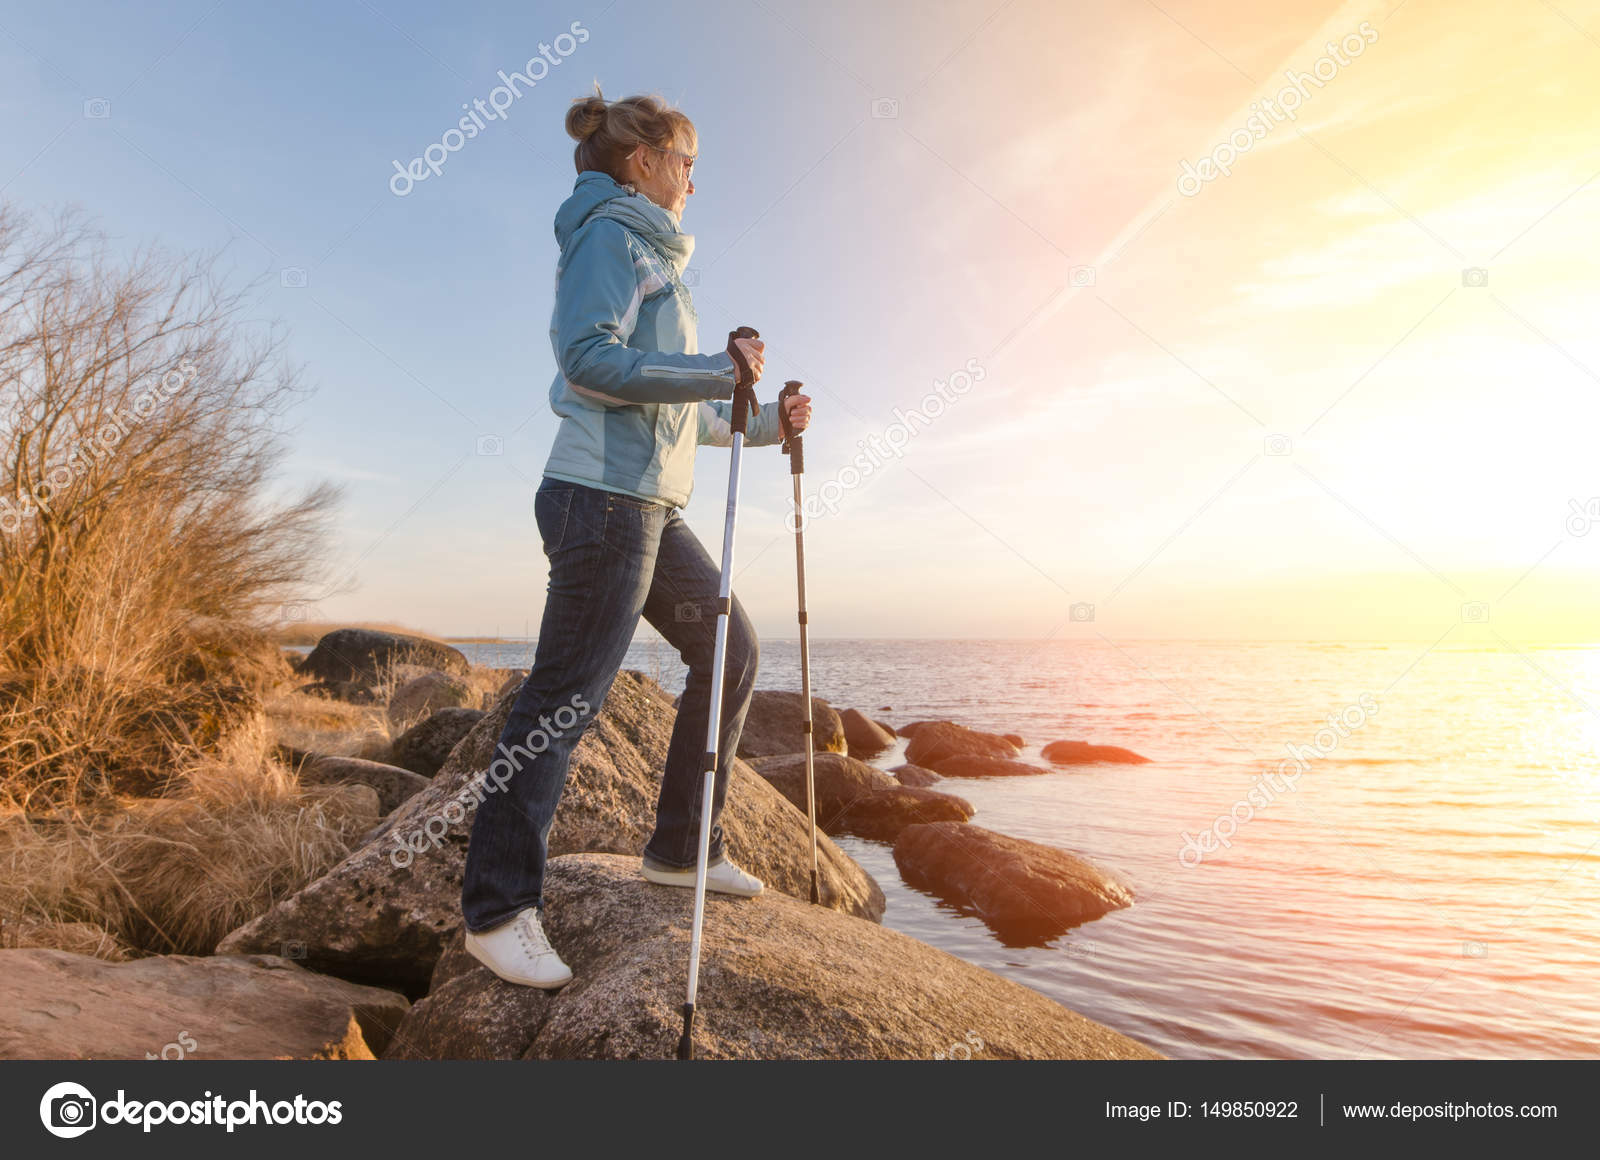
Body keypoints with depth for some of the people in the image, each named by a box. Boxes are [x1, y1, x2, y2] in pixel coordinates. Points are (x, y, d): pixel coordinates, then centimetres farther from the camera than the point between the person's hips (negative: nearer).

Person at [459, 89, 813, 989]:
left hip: (650, 508, 10)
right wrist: (719, 371, -15)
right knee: (566, 699, -8)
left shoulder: (654, 254, 27)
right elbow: (590, 358, -19)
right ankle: (500, 910, 6)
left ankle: (683, 849, 20)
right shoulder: (610, 233, -1)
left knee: (732, 646, 11)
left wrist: (764, 424, 18)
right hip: (604, 496, -10)